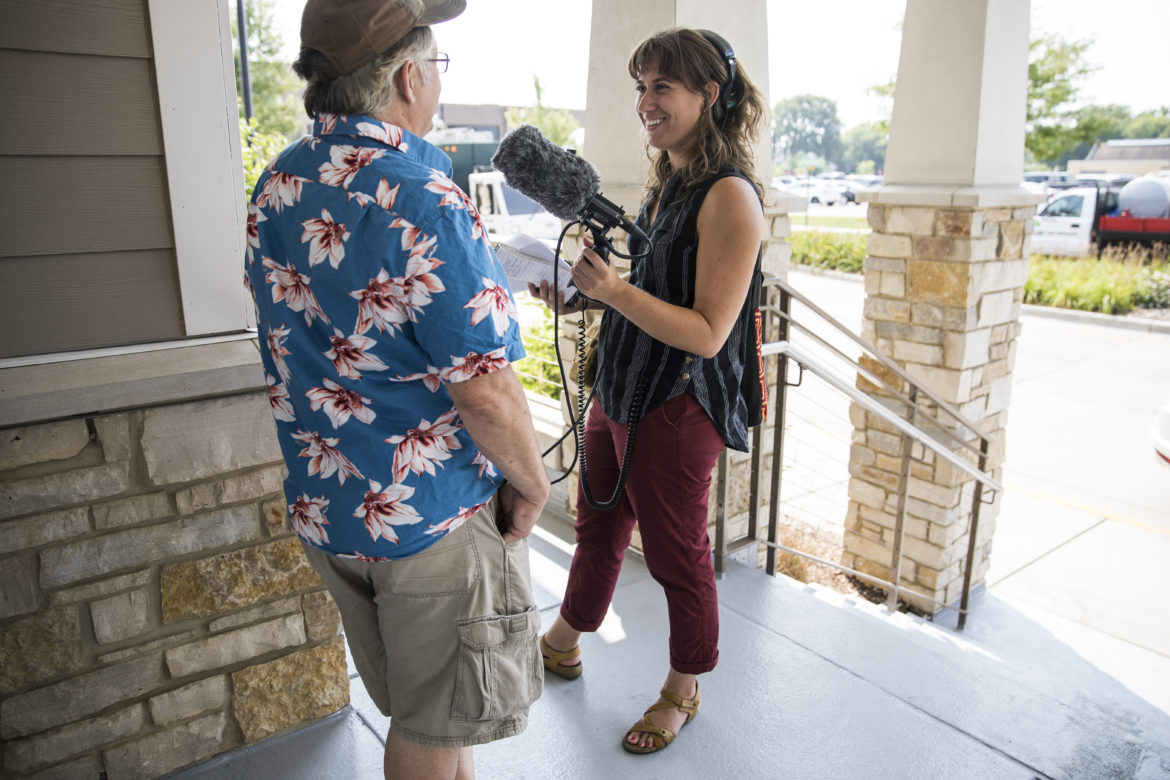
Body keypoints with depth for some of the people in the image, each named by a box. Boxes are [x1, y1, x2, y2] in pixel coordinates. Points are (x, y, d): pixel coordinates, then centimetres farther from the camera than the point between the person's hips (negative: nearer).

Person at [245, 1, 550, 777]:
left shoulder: (275, 189, 3)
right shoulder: (421, 200, -23)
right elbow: (484, 391, -25)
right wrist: (532, 482, -9)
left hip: (322, 505, 8)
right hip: (430, 512, -7)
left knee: (415, 702, 27)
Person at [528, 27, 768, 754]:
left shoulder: (729, 196, -19)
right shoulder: (664, 182, 8)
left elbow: (707, 333, -22)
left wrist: (615, 290, -28)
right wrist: (582, 295, 4)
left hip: (678, 408, -8)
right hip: (621, 391, 9)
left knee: (676, 555, 10)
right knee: (599, 527, 24)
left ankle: (683, 692, 36)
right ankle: (563, 644, 48)